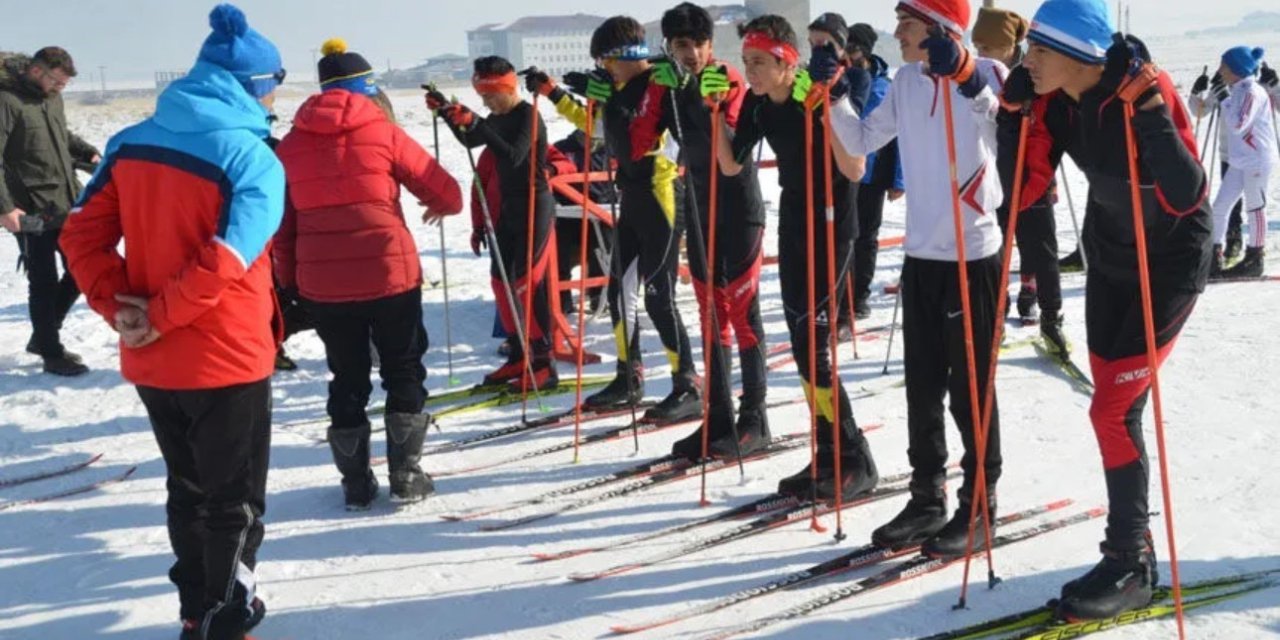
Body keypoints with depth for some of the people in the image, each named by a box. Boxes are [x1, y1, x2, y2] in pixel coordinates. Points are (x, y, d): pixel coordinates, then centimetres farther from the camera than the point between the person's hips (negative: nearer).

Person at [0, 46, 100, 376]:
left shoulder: (52, 98, 10)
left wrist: (89, 153, 8)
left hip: (69, 205, 8)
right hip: (32, 213, -8)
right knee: (44, 281, 1)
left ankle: (43, 336, 30)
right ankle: (52, 353, 15)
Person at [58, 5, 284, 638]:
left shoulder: (130, 143, 2)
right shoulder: (254, 159, -16)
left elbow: (81, 234, -1)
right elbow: (224, 262, -27)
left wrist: (121, 309, -4)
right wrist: (160, 316, -17)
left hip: (150, 362, 6)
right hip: (226, 361, -6)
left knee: (188, 490, 23)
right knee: (234, 502, 12)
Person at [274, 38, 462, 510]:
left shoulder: (291, 143, 7)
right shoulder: (382, 131, -3)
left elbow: (281, 223, 9)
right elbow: (445, 191, 0)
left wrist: (288, 280, 18)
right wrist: (441, 206, 22)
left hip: (322, 283, 3)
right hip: (389, 274, -3)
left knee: (347, 380, 15)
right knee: (403, 372, 12)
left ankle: (356, 484, 18)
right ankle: (406, 476, 13)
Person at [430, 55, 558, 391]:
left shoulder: (528, 115, -14)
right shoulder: (498, 119, 10)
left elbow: (514, 156, -28)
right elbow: (470, 141, 25)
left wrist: (476, 124, -32)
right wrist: (446, 112, 13)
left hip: (534, 208, -9)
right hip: (507, 209, 9)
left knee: (528, 282, -12)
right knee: (502, 280, 10)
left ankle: (543, 364, -8)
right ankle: (519, 355, 20)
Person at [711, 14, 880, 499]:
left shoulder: (822, 96, -19)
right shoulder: (758, 104, 2)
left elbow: (855, 171, -27)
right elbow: (731, 166, 8)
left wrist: (824, 109, -34)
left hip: (831, 228, -8)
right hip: (792, 226, 8)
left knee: (813, 346, -12)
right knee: (802, 346, 7)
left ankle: (855, 460, -1)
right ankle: (828, 455, 15)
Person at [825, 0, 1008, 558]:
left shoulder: (984, 74, -10)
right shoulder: (906, 80, 8)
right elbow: (862, 141, 13)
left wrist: (962, 73, -36)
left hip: (973, 254, -6)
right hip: (920, 253, 6)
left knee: (971, 387, 2)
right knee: (922, 386, 12)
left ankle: (979, 507, 14)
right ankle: (927, 498, 24)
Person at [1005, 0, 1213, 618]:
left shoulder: (1146, 91, -27)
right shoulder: (1056, 102, -9)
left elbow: (1185, 195, -33)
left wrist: (1149, 108, -40)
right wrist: (1016, 115, -15)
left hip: (1169, 263, -7)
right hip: (1108, 259, 7)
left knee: (1113, 410, -9)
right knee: (1115, 408, 12)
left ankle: (1130, 565, 6)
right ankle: (1133, 544, 27)